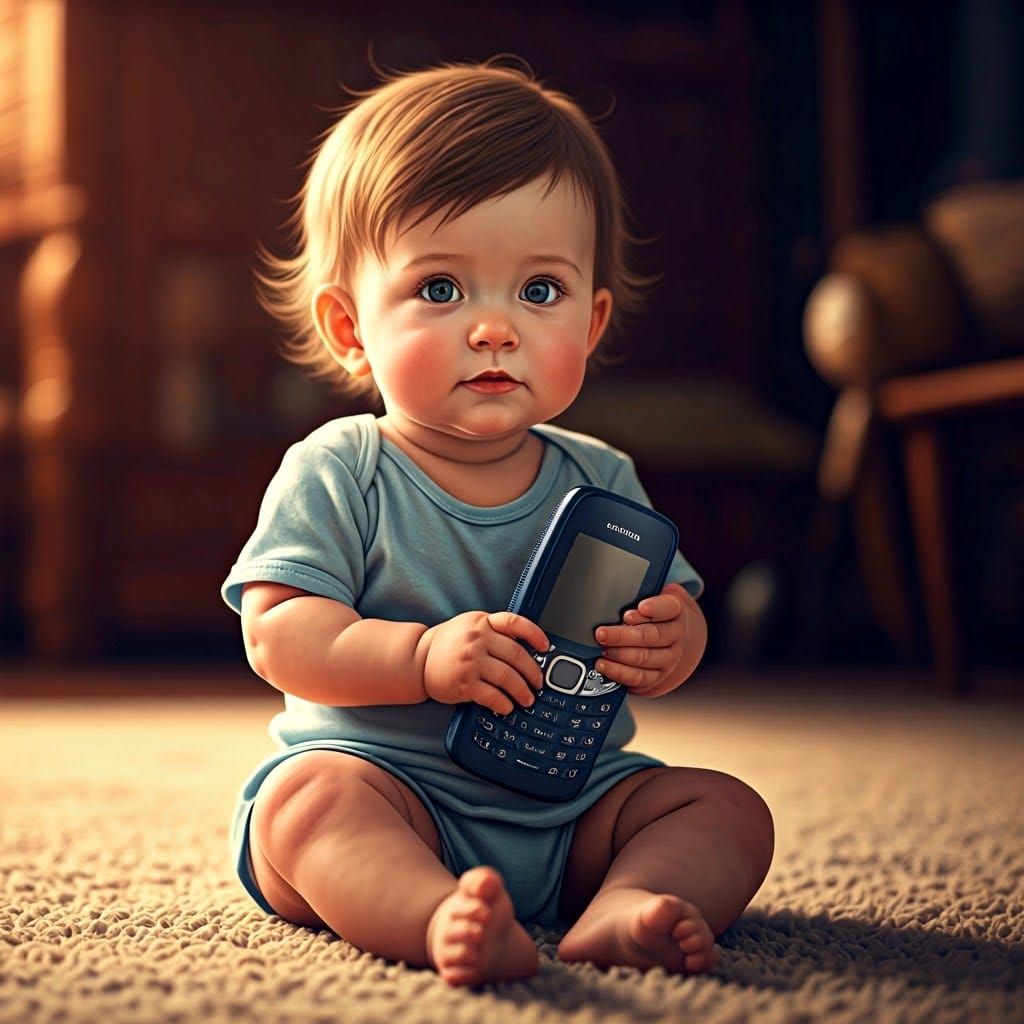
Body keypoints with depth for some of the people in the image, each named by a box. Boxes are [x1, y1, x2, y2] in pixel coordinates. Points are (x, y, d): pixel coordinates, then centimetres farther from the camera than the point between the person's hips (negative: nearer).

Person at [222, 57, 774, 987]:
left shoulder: (600, 481, 6)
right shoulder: (336, 475, -6)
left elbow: (674, 610, 8)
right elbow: (279, 637, -14)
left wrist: (667, 643, -18)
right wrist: (424, 657, -30)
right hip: (384, 779, -4)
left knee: (729, 810, -11)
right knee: (306, 799, -32)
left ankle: (620, 909, -37)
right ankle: (441, 921, -53)